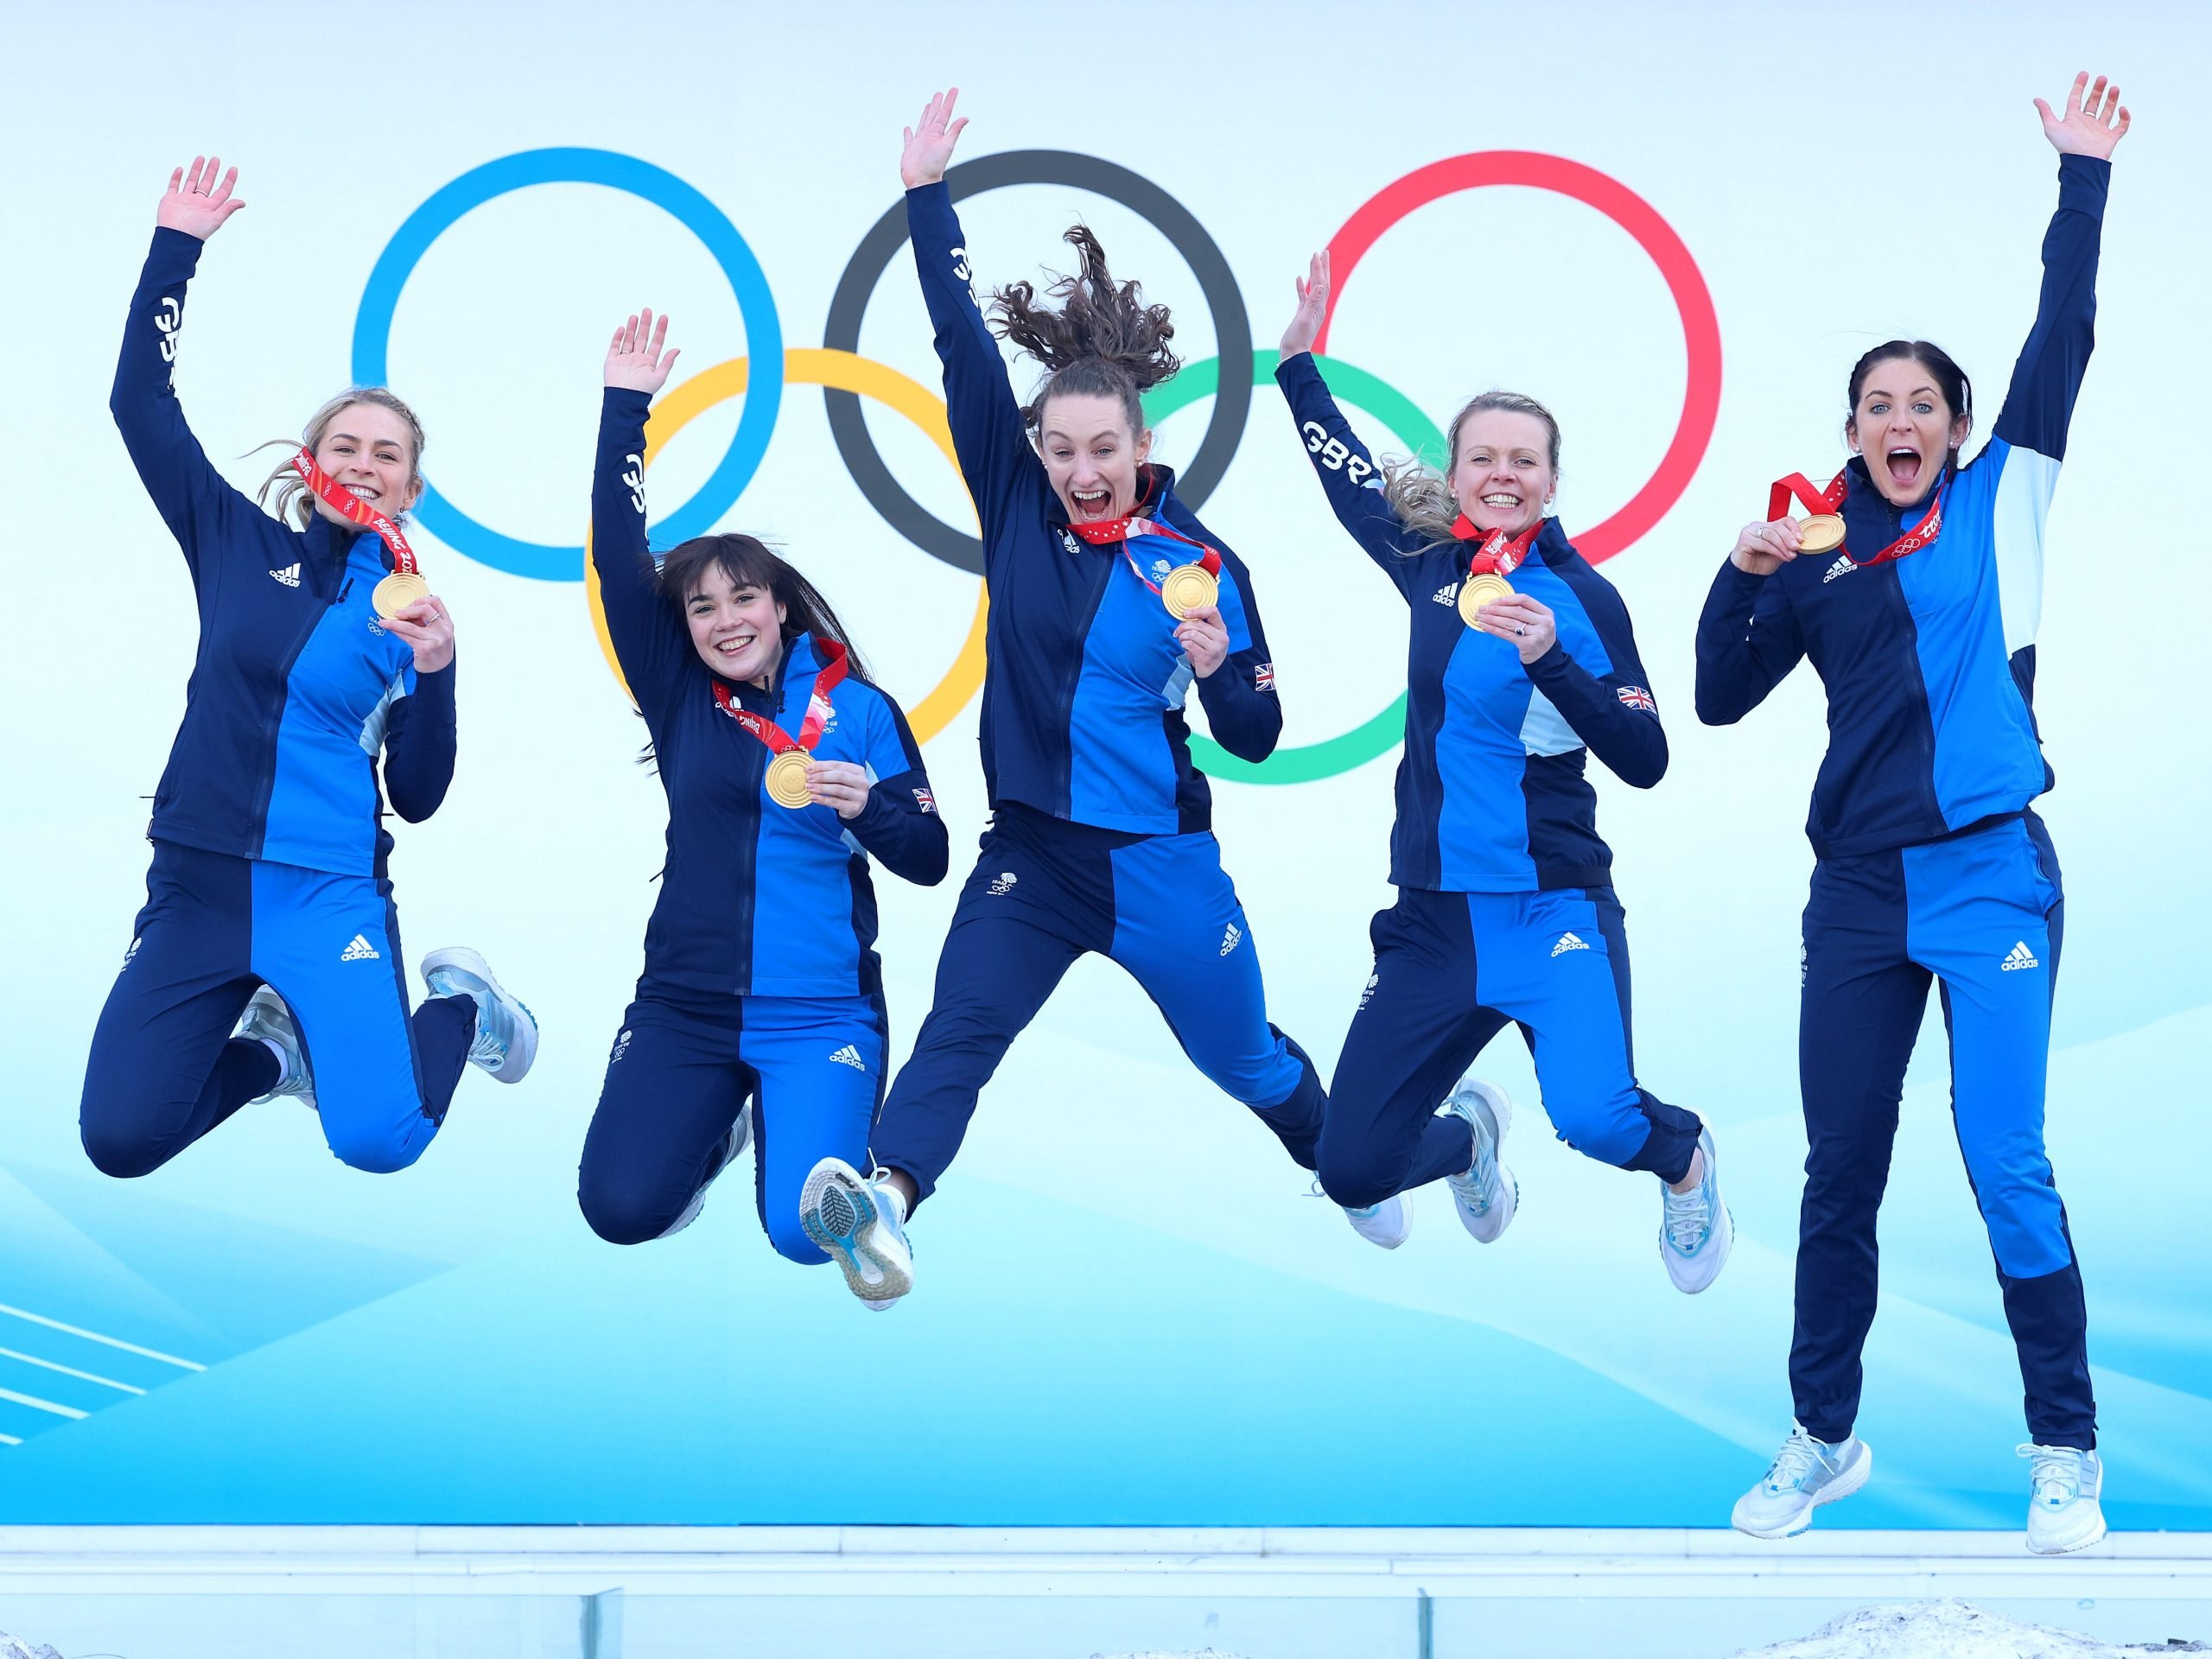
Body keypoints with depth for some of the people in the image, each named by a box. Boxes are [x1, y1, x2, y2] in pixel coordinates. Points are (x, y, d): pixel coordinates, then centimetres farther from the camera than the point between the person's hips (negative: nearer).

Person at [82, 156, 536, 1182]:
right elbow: (141, 404, 0)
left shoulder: (411, 611, 3)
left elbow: (417, 796, 2)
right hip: (198, 889, 2)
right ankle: (270, 1052, 22)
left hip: (331, 895, -2)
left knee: (378, 1141, -22)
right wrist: (174, 250, -3)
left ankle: (459, 1007, 14)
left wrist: (433, 673, -14)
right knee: (118, 1139, -10)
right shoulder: (238, 543, 6)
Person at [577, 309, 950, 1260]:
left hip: (818, 1013, -2)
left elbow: (929, 859, -1)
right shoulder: (679, 699, 5)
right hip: (684, 1005, 3)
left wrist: (869, 806, -22)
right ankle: (723, 1123, 25)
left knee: (804, 1233, -16)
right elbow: (618, 561, -2)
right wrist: (625, 405, -5)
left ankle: (782, 1117, 21)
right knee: (619, 1210, -9)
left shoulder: (858, 710, 0)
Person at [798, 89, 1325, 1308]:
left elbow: (1257, 741, -5)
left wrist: (1222, 668, -27)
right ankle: (884, 1203, -43)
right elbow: (965, 351, -9)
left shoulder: (1201, 563, -8)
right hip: (1031, 852, 1)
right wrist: (927, 195, -14)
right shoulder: (1018, 508, -3)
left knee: (1244, 1057, 17)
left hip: (1161, 864, -1)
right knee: (960, 1030, -23)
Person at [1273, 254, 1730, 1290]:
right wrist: (1298, 360, 25)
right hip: (1433, 920, 5)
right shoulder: (1432, 565, 6)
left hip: (1555, 912, -5)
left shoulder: (1580, 596, -7)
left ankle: (1683, 1160, 8)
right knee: (1353, 1170, 4)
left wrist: (1550, 661, -24)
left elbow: (1644, 760, -12)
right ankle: (1469, 1136, 40)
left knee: (1594, 1116, -30)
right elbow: (1350, 479, 25)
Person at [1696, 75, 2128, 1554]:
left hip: (1992, 876, -3)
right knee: (1839, 1175, 7)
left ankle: (2067, 1452, 1)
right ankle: (1826, 1440, 21)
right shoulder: (1817, 557, 11)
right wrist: (1744, 576, -6)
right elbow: (1720, 700, 8)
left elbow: (2062, 342, -2)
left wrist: (2084, 178, -5)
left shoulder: (1999, 505, 5)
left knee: (2008, 1166, -9)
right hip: (1860, 890, 3)